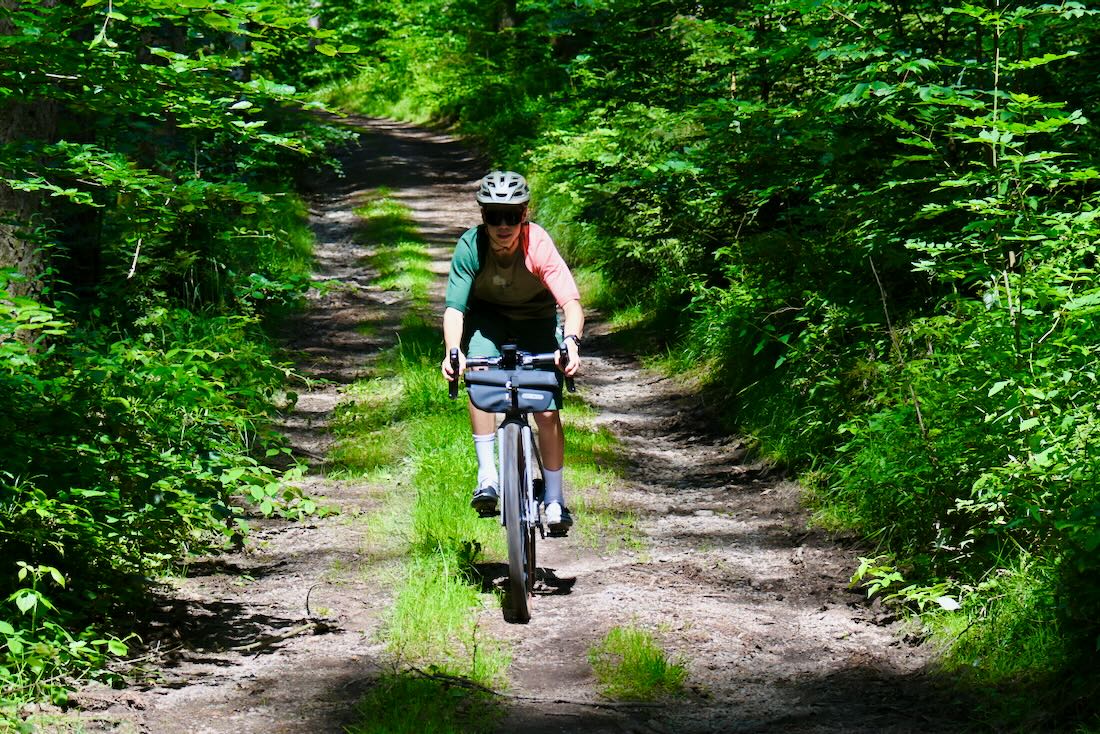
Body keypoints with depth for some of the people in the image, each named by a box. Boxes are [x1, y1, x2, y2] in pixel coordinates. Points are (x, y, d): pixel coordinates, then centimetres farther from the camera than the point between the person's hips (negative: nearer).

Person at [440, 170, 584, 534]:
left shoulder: (539, 244, -31)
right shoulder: (470, 246, -28)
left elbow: (571, 302, -38)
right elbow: (454, 308, -32)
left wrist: (571, 342, -57)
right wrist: (453, 351, -50)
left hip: (537, 318, -1)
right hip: (487, 317, 1)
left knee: (547, 410, -12)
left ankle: (554, 500, 5)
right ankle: (487, 477, -21)